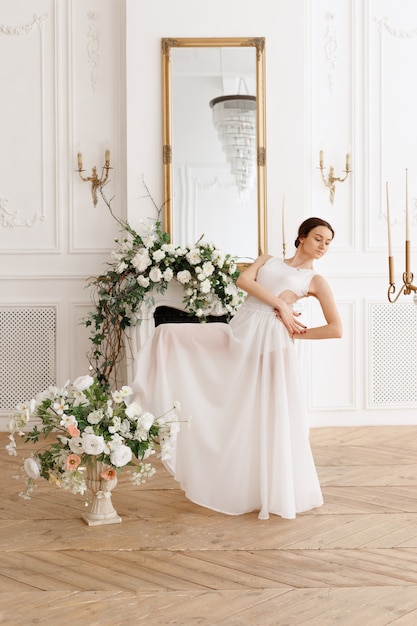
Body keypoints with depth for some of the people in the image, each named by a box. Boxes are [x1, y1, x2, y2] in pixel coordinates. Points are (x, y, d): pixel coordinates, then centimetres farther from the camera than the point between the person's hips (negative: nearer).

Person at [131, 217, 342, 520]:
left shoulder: (316, 281, 9)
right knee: (169, 334, -6)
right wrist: (279, 304, -11)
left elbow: (336, 329, 2)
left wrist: (299, 334, 1)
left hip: (271, 342, -4)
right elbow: (243, 280, -2)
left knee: (272, 418, -3)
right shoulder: (268, 259, 19)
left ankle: (283, 493, 13)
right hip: (238, 332, 4)